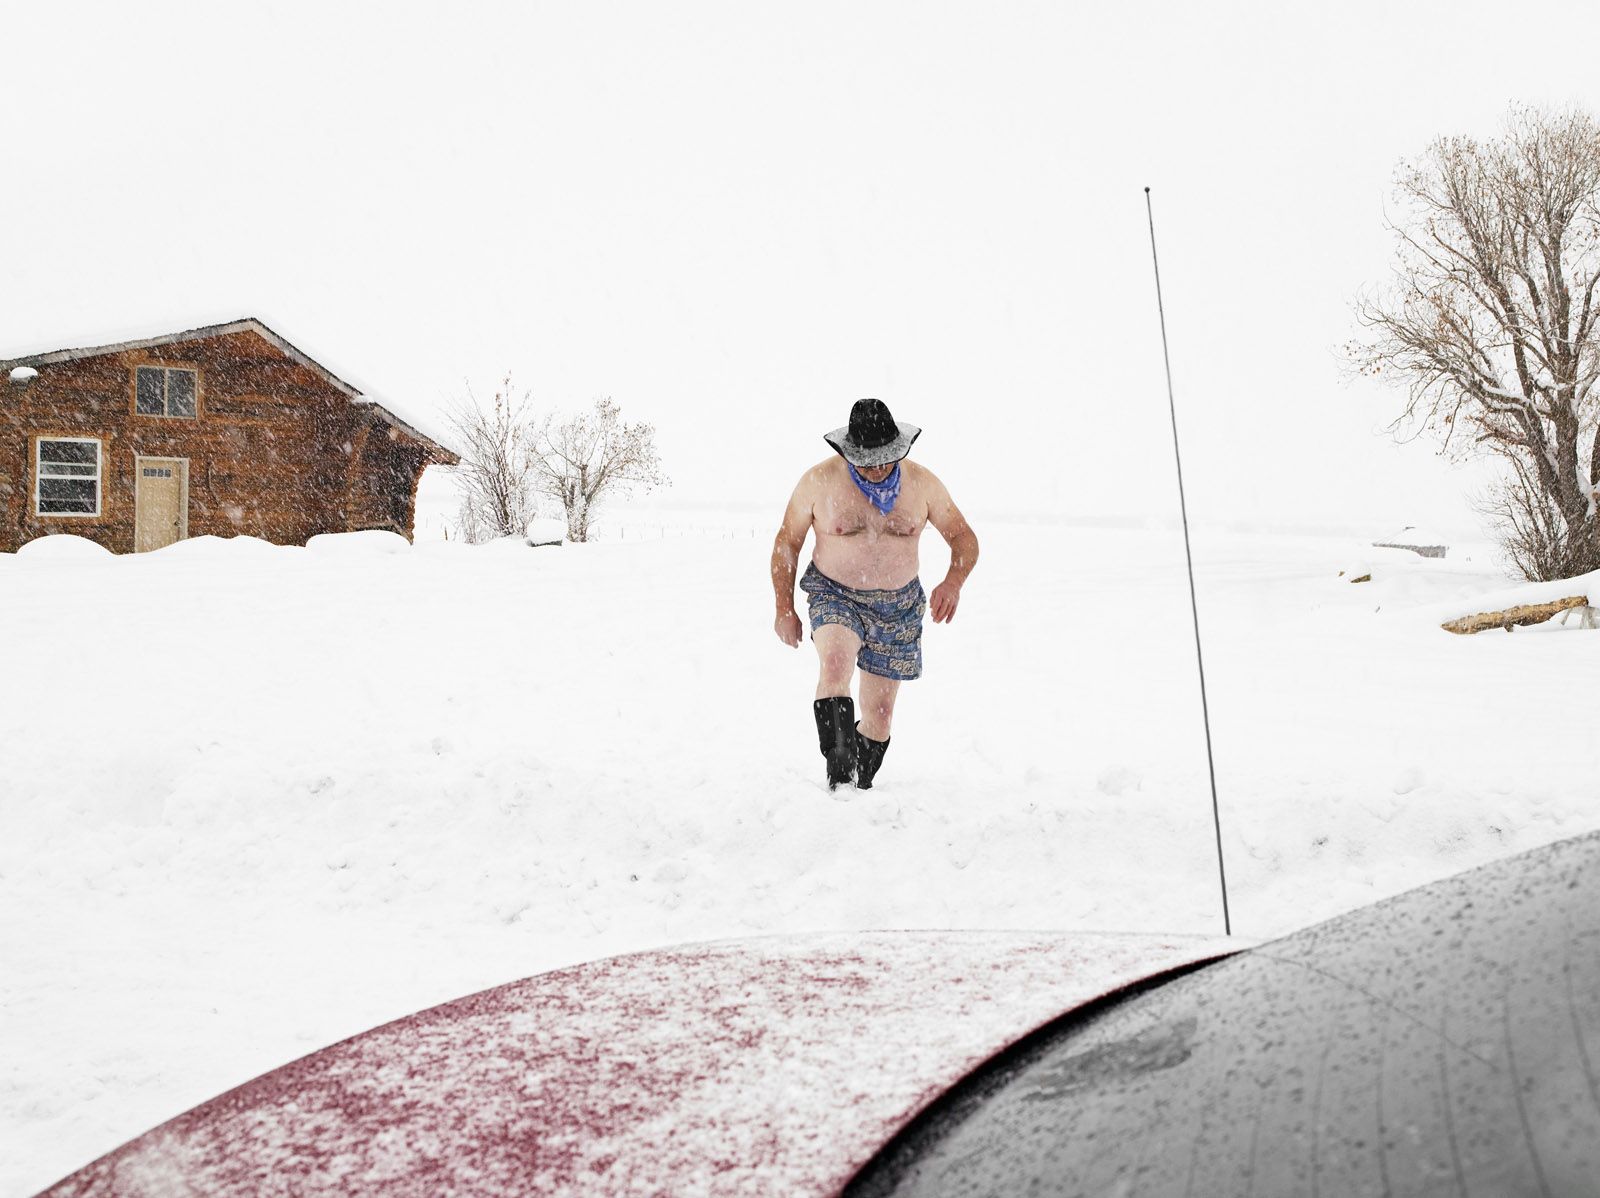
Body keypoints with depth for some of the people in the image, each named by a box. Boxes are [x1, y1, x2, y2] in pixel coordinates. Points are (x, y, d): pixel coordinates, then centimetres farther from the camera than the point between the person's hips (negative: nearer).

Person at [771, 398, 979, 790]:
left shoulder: (922, 483, -6)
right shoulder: (819, 481, -10)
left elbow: (964, 538, 1)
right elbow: (787, 542, 1)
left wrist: (954, 582, -20)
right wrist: (784, 609, -1)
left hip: (898, 607, 2)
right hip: (835, 597, -2)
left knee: (878, 715, 7)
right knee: (835, 663, -34)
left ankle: (860, 788, 29)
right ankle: (838, 772, -34)